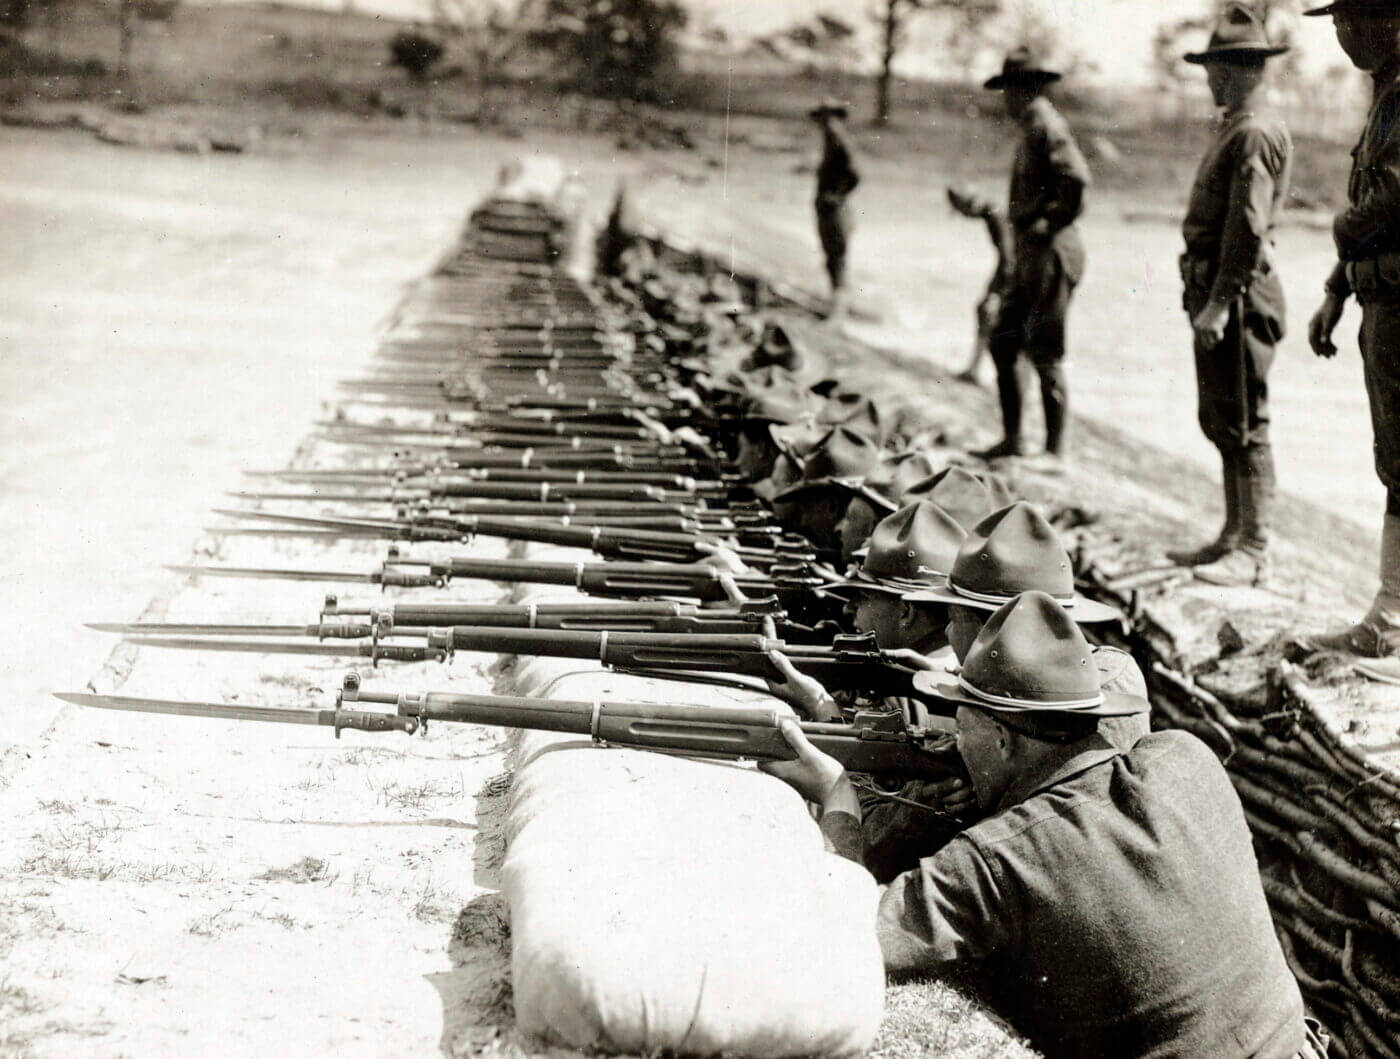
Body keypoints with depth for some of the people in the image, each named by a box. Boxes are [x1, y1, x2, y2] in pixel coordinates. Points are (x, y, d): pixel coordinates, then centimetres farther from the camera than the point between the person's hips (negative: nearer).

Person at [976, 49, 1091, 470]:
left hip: (1050, 254, -10)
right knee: (1002, 345, 13)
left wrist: (1048, 225, -18)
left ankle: (1054, 453, 1)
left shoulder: (1047, 127, -13)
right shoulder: (1032, 128, 17)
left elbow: (1076, 180, -27)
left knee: (1046, 357, -6)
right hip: (1029, 255, 10)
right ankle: (1012, 439, 22)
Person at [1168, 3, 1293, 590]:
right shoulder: (1234, 128, 18)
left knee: (1243, 424, -6)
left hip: (1239, 295, -11)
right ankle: (1234, 537, 24)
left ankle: (1254, 553, -1)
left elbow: (1248, 225, -21)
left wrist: (1220, 303, -23)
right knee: (1219, 421, 15)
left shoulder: (1255, 132, -14)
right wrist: (1206, 298, 16)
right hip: (1218, 292, 11)